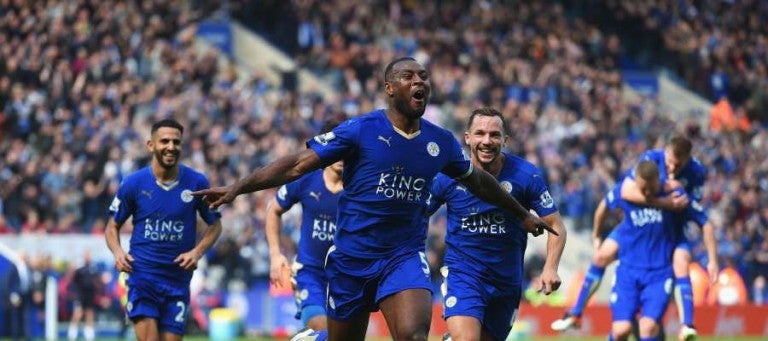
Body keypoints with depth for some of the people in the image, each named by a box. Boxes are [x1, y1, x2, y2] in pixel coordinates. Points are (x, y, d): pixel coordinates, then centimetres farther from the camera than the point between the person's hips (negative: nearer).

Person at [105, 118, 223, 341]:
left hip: (178, 279, 2)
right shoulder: (133, 183, -2)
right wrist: (118, 252, -11)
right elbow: (113, 226, 10)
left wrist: (197, 252, -6)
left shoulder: (196, 183, 0)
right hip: (142, 276, -2)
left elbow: (214, 224, 11)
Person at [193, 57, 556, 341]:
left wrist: (522, 214, 34)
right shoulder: (360, 130, -8)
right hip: (352, 257, -1)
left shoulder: (441, 142, 4)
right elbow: (299, 164, -11)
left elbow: (478, 181, 23)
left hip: (405, 256, 2)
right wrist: (238, 187, -19)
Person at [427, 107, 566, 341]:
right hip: (462, 275, -2)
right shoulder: (448, 176, -9)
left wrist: (550, 269, -21)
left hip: (507, 281, 2)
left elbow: (555, 226, -5)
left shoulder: (526, 175, -10)